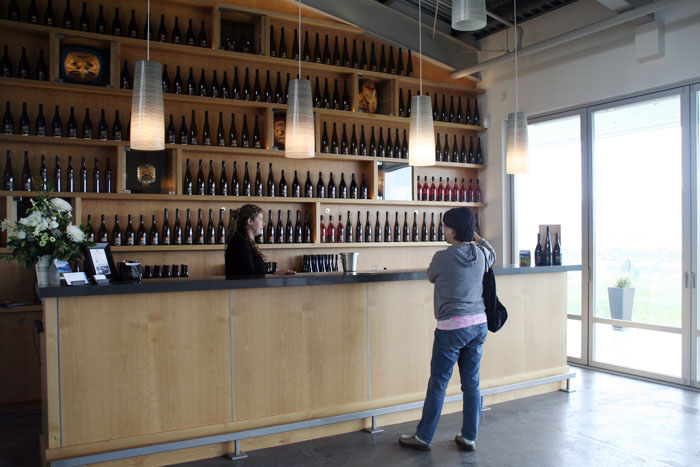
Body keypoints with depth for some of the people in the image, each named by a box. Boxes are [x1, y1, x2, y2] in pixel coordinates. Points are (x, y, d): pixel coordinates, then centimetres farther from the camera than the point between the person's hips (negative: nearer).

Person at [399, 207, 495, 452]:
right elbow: (492, 254, 28)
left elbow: (431, 277, 7)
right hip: (479, 324, 6)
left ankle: (423, 437, 16)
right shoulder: (480, 254, 3)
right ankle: (469, 437, 22)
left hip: (452, 327, -6)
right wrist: (475, 236, 34)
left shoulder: (442, 257, -13)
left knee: (437, 384, 4)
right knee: (471, 382, 13)